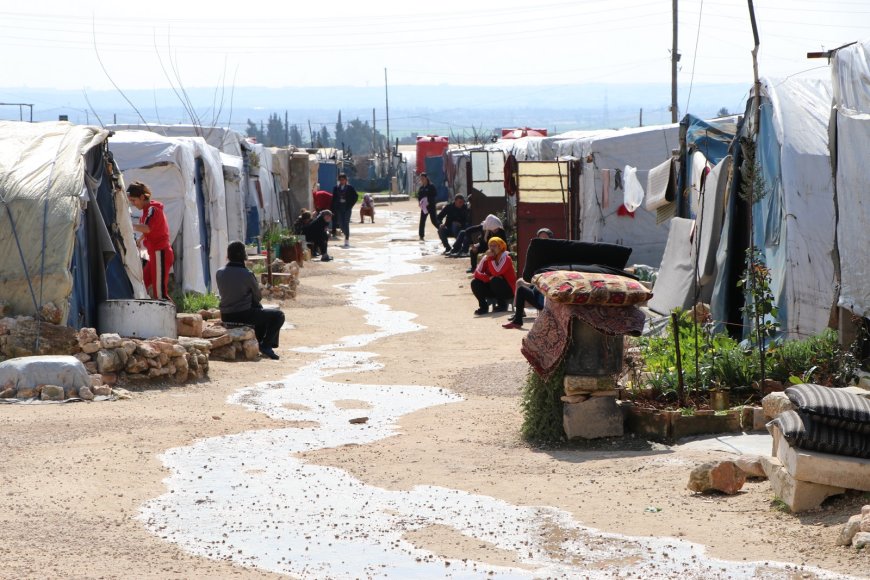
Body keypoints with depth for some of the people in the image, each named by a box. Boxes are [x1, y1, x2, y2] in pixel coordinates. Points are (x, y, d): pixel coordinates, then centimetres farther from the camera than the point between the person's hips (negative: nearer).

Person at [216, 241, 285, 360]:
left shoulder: (219, 273, 0)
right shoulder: (247, 275, -17)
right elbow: (257, 297, -6)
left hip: (226, 317, 7)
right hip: (243, 315, -7)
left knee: (260, 311, 34)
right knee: (278, 315, 5)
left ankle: (260, 342, 32)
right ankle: (266, 345, 1)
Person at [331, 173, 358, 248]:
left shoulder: (350, 187, 0)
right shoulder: (336, 188, 7)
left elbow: (356, 196, 5)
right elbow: (334, 199, 7)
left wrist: (350, 204, -3)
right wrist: (333, 210, 1)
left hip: (347, 208, -3)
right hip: (339, 208, 3)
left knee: (346, 224, -10)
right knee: (341, 224, 3)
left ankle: (347, 241, -9)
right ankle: (347, 237, 29)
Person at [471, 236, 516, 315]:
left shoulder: (506, 258, -15)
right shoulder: (486, 258, 0)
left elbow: (496, 273, -31)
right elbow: (477, 273, -10)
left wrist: (490, 258, -25)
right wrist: (489, 278, -26)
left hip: (508, 291, -5)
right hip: (492, 289, 5)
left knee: (495, 280, -34)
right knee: (475, 283, -17)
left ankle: (502, 304, -13)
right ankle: (483, 306, -6)